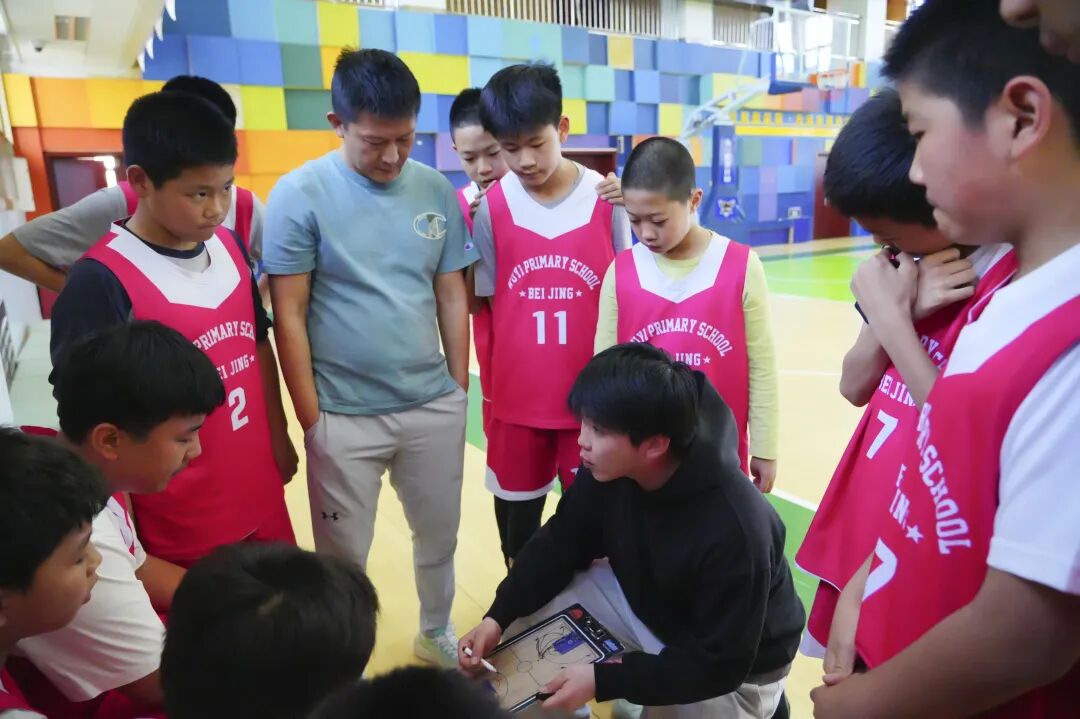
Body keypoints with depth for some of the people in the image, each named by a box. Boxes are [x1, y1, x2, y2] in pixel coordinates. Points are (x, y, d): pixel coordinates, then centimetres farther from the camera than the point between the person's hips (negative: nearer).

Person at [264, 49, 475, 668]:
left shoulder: (437, 191, 0)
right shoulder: (299, 195, -9)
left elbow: (452, 296, 6)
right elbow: (289, 315, -8)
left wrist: (460, 389, 7)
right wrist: (311, 419, -7)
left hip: (435, 406, 4)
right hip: (345, 417, -3)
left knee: (440, 537, 21)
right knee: (343, 556, 14)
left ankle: (437, 633, 47)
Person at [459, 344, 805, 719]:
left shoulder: (733, 530, -38)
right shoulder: (608, 469, -22)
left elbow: (719, 665, -28)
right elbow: (560, 544, -8)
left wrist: (603, 680, -30)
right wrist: (498, 617, -20)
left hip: (738, 669, -4)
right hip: (646, 603, 5)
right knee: (525, 615, -7)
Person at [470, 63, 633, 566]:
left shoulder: (606, 199, -5)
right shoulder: (490, 208, -5)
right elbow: (480, 301, 2)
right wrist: (487, 385, 1)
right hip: (516, 395, 1)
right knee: (517, 513, 17)